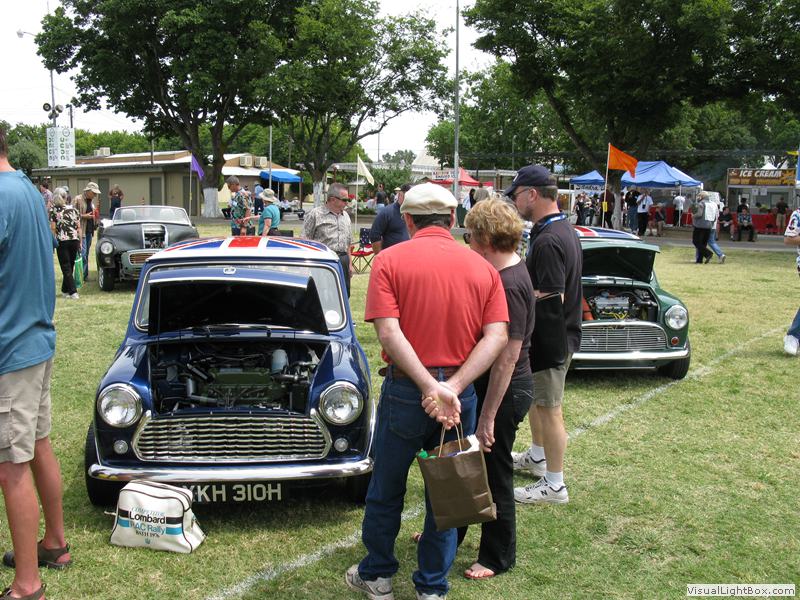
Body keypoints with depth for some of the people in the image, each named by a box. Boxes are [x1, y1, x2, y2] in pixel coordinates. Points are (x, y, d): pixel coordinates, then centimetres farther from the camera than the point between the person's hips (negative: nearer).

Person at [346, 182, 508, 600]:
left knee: (387, 487, 17)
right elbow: (497, 337, -9)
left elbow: (388, 332, -19)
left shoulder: (390, 260, -7)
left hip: (405, 390, -2)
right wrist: (453, 387, -17)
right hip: (461, 395, 2)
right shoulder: (483, 268, 2)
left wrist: (429, 386, -21)